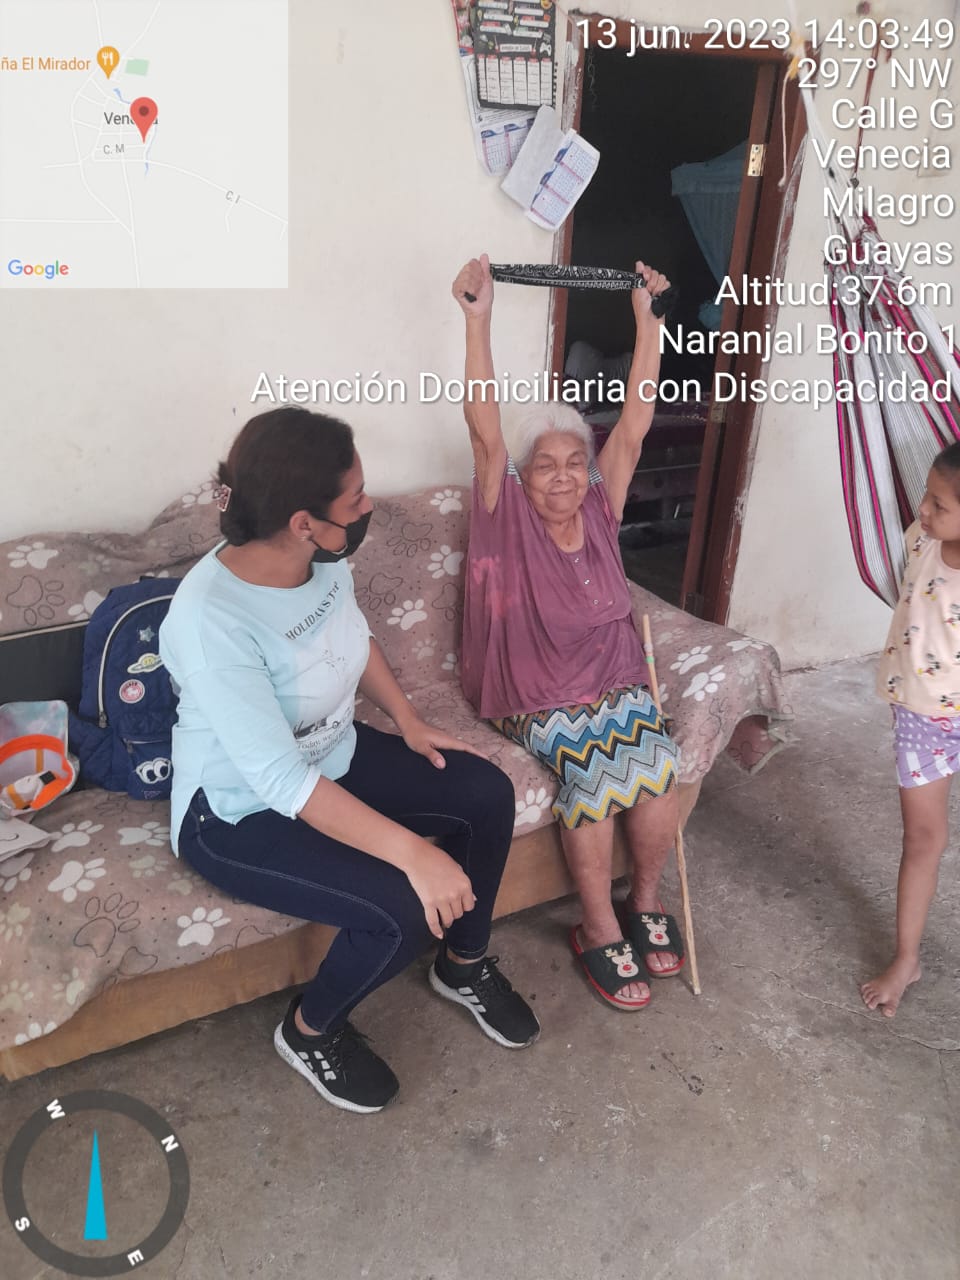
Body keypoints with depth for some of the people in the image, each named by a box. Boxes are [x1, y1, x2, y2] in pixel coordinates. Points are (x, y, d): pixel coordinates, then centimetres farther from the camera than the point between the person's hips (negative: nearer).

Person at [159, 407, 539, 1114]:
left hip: (334, 755, 8)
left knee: (487, 793, -4)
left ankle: (465, 964, 20)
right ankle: (312, 1030, 9)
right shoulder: (212, 621, -35)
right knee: (403, 909, -23)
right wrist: (411, 851, -35)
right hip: (239, 812, -7)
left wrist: (408, 721, 2)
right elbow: (281, 780, -34)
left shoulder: (323, 559, -11)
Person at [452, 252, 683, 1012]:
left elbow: (635, 424, 1)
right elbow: (484, 427, -17)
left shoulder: (599, 516, 6)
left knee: (658, 764, -23)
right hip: (539, 700, -3)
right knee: (597, 772, -28)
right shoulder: (507, 517, -4)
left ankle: (645, 901, 3)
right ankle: (600, 932, -7)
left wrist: (647, 318, -1)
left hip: (618, 686, 4)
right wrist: (478, 319, -25)